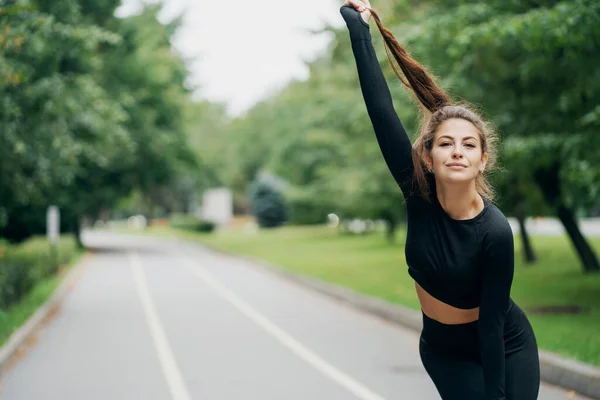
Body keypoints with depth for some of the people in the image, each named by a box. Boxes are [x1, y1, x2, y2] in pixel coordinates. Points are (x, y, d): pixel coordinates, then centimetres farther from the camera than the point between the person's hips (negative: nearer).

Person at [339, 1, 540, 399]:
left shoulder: (495, 232, -26)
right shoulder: (420, 193, -18)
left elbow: (493, 322, -21)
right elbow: (381, 109, -21)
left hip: (506, 350, -2)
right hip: (445, 351, 2)